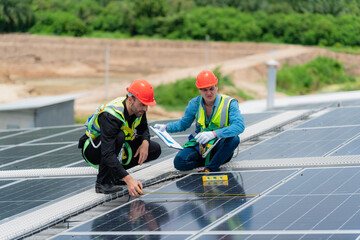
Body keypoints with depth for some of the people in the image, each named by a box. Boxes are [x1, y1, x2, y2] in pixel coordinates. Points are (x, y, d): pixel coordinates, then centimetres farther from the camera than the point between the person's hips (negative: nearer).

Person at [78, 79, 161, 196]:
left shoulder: (138, 108, -12)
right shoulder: (110, 115, -35)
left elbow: (143, 128, 9)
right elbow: (108, 154, -42)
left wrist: (145, 143, -17)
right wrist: (128, 179, -51)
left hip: (117, 147, 8)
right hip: (92, 150, -8)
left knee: (155, 149, -6)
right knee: (119, 136, -38)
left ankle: (114, 175, 4)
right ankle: (102, 182, -24)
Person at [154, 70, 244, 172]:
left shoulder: (229, 103, -13)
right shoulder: (195, 103, 0)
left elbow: (239, 126, -29)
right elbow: (183, 124, 17)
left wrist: (214, 134, -42)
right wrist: (166, 127, -4)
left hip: (220, 148, -2)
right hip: (200, 145, 2)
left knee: (233, 139, -36)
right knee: (179, 162, -25)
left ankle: (210, 168, -23)